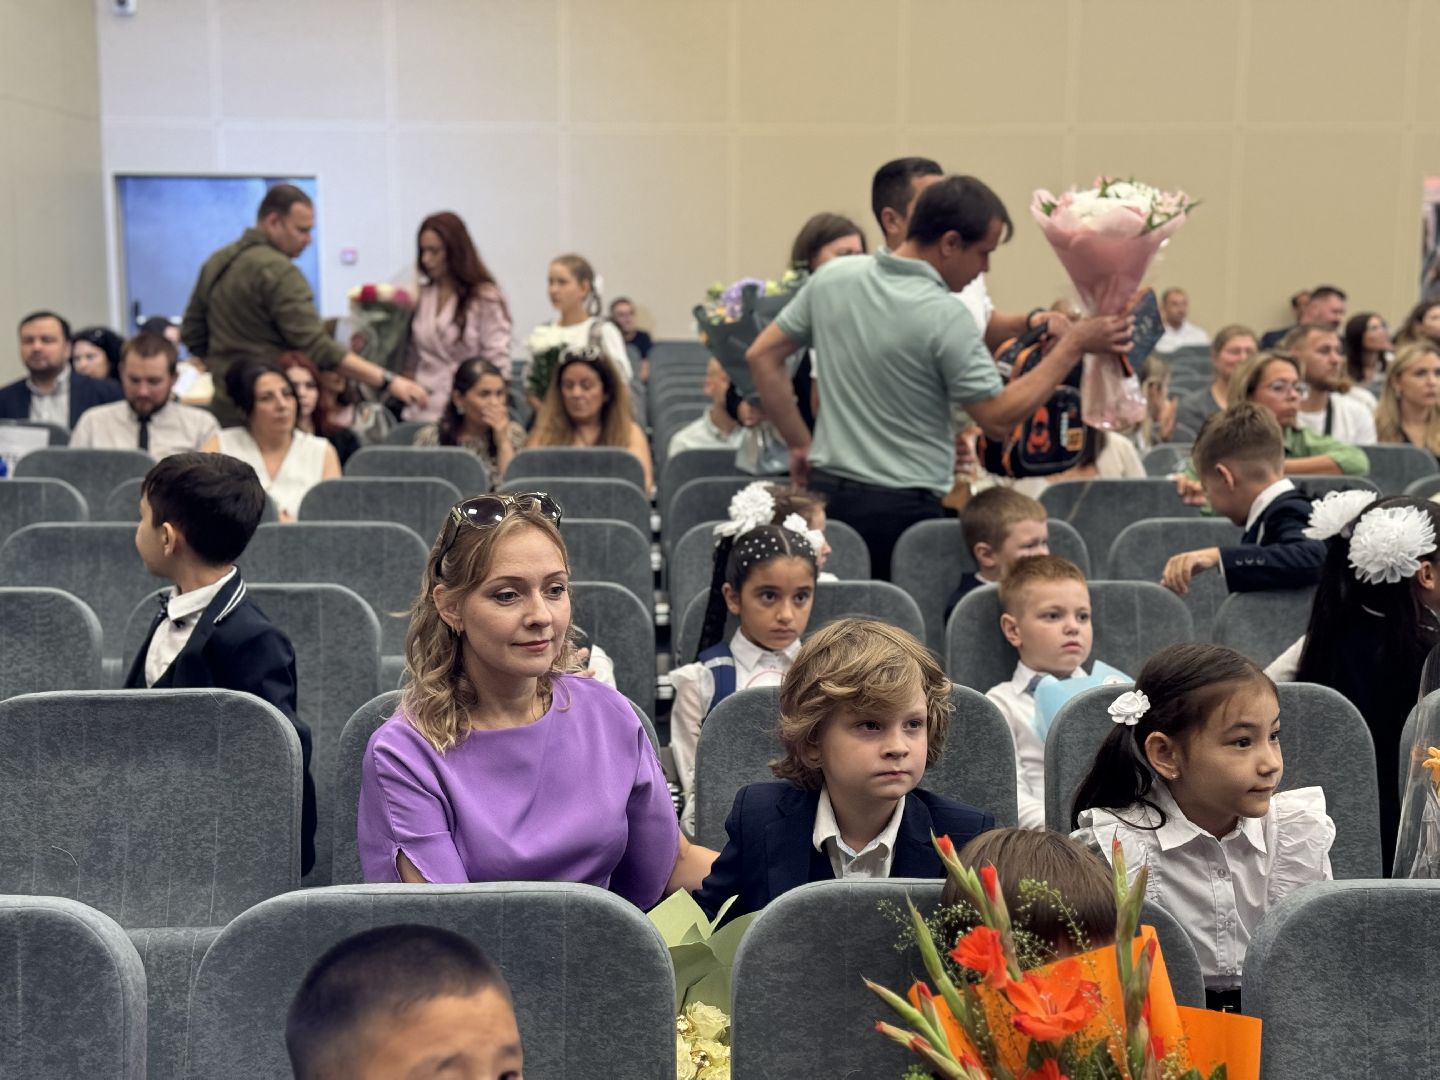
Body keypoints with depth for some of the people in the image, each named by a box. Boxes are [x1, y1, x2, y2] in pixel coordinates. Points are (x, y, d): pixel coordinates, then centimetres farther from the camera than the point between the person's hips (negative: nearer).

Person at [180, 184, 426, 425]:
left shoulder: (216, 263, 12)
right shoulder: (278, 271, -16)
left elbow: (191, 334, 19)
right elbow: (318, 347, -22)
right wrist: (387, 380, -24)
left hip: (223, 409, 9)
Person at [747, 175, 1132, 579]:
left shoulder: (833, 276, 2)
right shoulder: (945, 316, -16)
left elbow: (761, 355, 9)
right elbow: (998, 419, -10)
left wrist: (799, 443, 13)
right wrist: (1073, 346, -5)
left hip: (826, 493, 7)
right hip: (903, 510, -6)